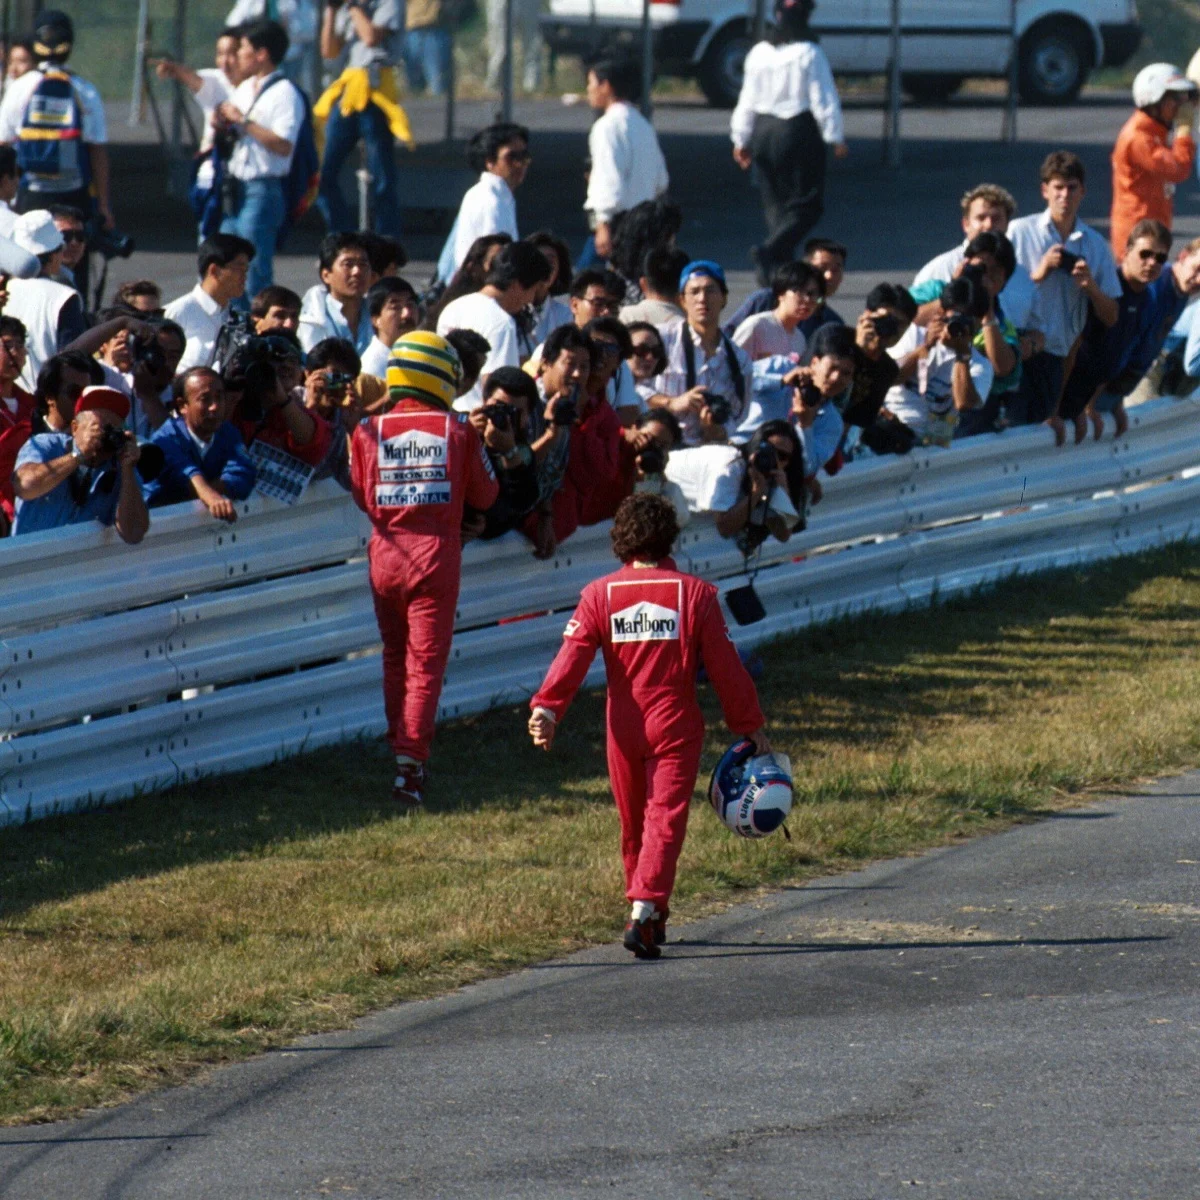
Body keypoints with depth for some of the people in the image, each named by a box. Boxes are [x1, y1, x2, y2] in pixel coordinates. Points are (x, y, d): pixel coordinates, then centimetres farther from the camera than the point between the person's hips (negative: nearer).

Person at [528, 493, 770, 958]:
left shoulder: (600, 594, 0)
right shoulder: (695, 593, -4)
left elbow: (573, 655, -12)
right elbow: (725, 666, -2)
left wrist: (547, 707, -18)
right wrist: (751, 726, 5)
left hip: (623, 728, 2)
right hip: (676, 727, -2)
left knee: (633, 823, 16)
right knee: (665, 819, -6)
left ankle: (650, 917, 29)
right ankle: (644, 910, -24)